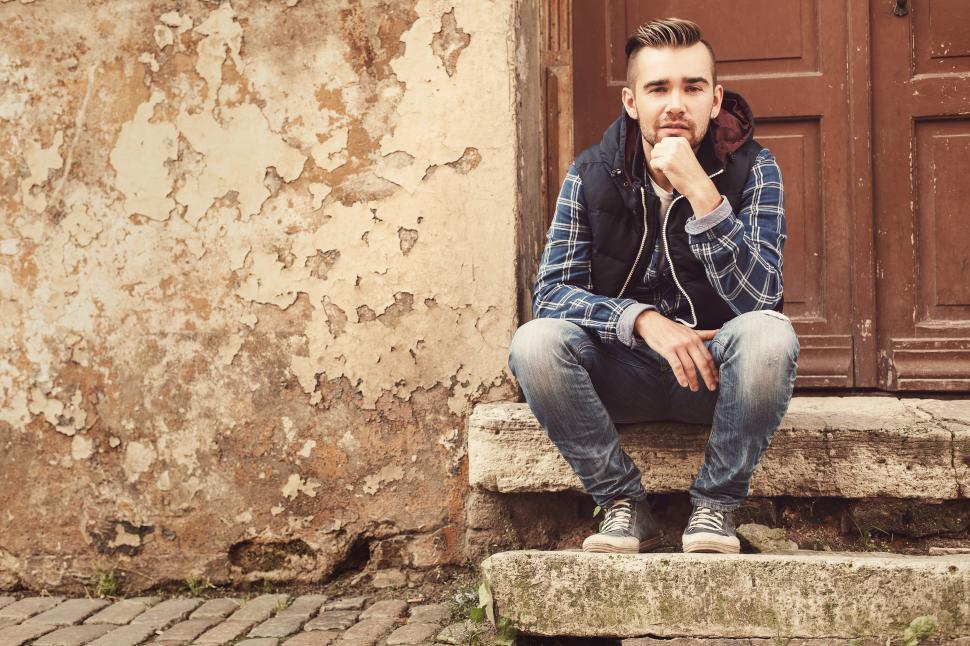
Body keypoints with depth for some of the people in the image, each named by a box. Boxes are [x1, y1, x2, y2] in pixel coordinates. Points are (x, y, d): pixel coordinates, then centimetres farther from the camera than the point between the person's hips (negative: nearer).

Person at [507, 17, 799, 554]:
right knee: (534, 342, -28)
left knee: (769, 334, -33)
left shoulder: (751, 168, -8)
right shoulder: (591, 174, -4)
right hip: (623, 377, 1)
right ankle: (622, 504, -10)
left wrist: (701, 193, -31)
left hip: (715, 371, -1)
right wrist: (642, 319, -28)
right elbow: (551, 292, -10)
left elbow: (759, 298, -20)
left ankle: (715, 504, -12)